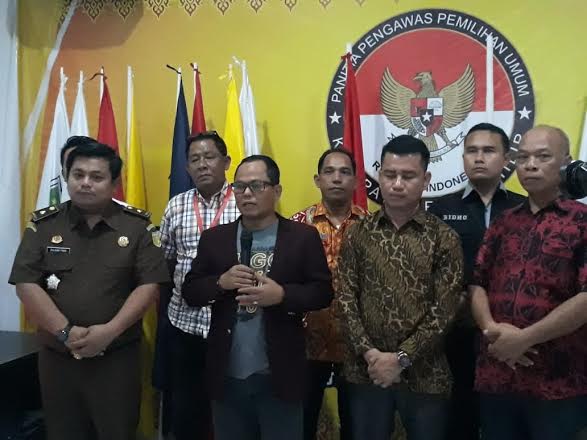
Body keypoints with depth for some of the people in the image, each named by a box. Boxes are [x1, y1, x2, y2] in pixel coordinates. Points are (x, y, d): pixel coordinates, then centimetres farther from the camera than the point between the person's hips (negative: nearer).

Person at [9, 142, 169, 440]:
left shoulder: (137, 225, -2)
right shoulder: (43, 224, 1)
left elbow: (149, 285, -7)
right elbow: (26, 285, -4)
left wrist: (110, 331, -18)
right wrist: (66, 332, -15)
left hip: (117, 357, -1)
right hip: (56, 357, 2)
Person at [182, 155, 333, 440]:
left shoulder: (303, 237, -3)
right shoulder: (214, 238, 5)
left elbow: (323, 291, -5)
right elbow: (190, 292, 4)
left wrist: (282, 295, -22)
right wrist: (221, 282, -16)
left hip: (279, 376, -2)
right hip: (226, 376, 3)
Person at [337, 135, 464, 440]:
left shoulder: (444, 239, -3)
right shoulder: (358, 234, 3)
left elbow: (444, 311, -8)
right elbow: (346, 299, 0)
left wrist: (401, 358, -14)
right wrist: (367, 351, -12)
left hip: (424, 374, -1)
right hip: (366, 371, 2)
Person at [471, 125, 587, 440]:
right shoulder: (503, 223, 12)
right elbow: (477, 283, 9)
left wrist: (523, 338, -15)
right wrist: (492, 329, -9)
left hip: (559, 384, -4)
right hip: (495, 377, 5)